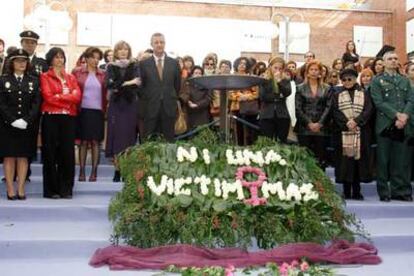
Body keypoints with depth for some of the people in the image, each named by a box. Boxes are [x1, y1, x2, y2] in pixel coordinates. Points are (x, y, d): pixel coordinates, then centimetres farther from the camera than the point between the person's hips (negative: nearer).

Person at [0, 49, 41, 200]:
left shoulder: (34, 81, 7)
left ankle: (21, 189, 6)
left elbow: (36, 103, 0)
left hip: (27, 125, 1)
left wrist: (26, 120, -13)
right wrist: (13, 120, -15)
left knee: (23, 157, 2)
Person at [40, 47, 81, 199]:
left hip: (69, 118, 3)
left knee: (67, 153, 2)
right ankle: (51, 189, 5)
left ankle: (66, 189, 9)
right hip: (51, 118, -3)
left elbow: (77, 96, 1)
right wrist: (68, 98, -5)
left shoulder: (71, 77, 17)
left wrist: (58, 97, -8)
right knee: (51, 154, -1)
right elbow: (48, 97, -8)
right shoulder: (45, 76, 6)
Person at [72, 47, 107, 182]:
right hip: (83, 111, -1)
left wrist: (105, 110, 0)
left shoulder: (102, 75, 7)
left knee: (95, 142, 2)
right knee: (83, 141, 2)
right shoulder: (78, 72, 3)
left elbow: (105, 94, 7)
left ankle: (94, 172, 6)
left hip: (97, 112, 1)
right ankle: (82, 171, 7)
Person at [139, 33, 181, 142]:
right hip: (150, 108, -1)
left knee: (168, 141, 4)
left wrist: (173, 99, 10)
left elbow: (177, 85, 13)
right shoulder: (144, 64, 3)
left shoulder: (174, 63, 7)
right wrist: (146, 99, 1)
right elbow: (140, 85, 6)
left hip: (169, 108, 1)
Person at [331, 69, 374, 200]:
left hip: (360, 133, 0)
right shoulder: (337, 95, 11)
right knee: (345, 161, -3)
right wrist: (346, 123, -16)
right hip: (343, 133, 0)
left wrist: (356, 121, -16)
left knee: (358, 160, -2)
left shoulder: (363, 94, 11)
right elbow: (335, 111, -1)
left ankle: (356, 191, 4)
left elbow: (368, 110, -1)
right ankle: (346, 192, 3)